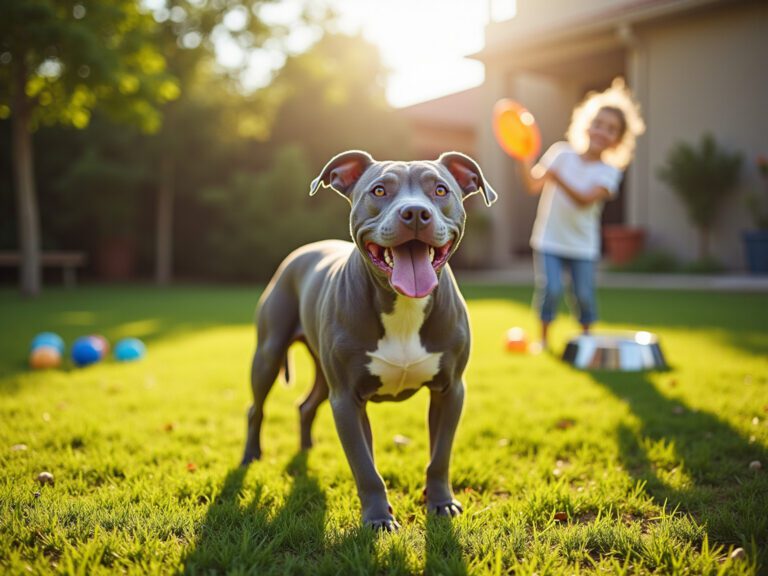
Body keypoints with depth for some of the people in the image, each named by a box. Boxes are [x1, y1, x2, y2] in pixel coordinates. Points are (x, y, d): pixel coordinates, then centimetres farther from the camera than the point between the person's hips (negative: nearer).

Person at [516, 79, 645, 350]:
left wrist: (558, 178, -32)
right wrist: (523, 160, -20)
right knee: (550, 288, -11)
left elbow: (585, 200, -21)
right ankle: (543, 337, 9)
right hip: (549, 239, 0)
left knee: (584, 294, 0)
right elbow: (534, 185, -5)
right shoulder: (561, 152, -1)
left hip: (583, 245, 0)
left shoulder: (608, 171, -4)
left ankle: (586, 338, 24)